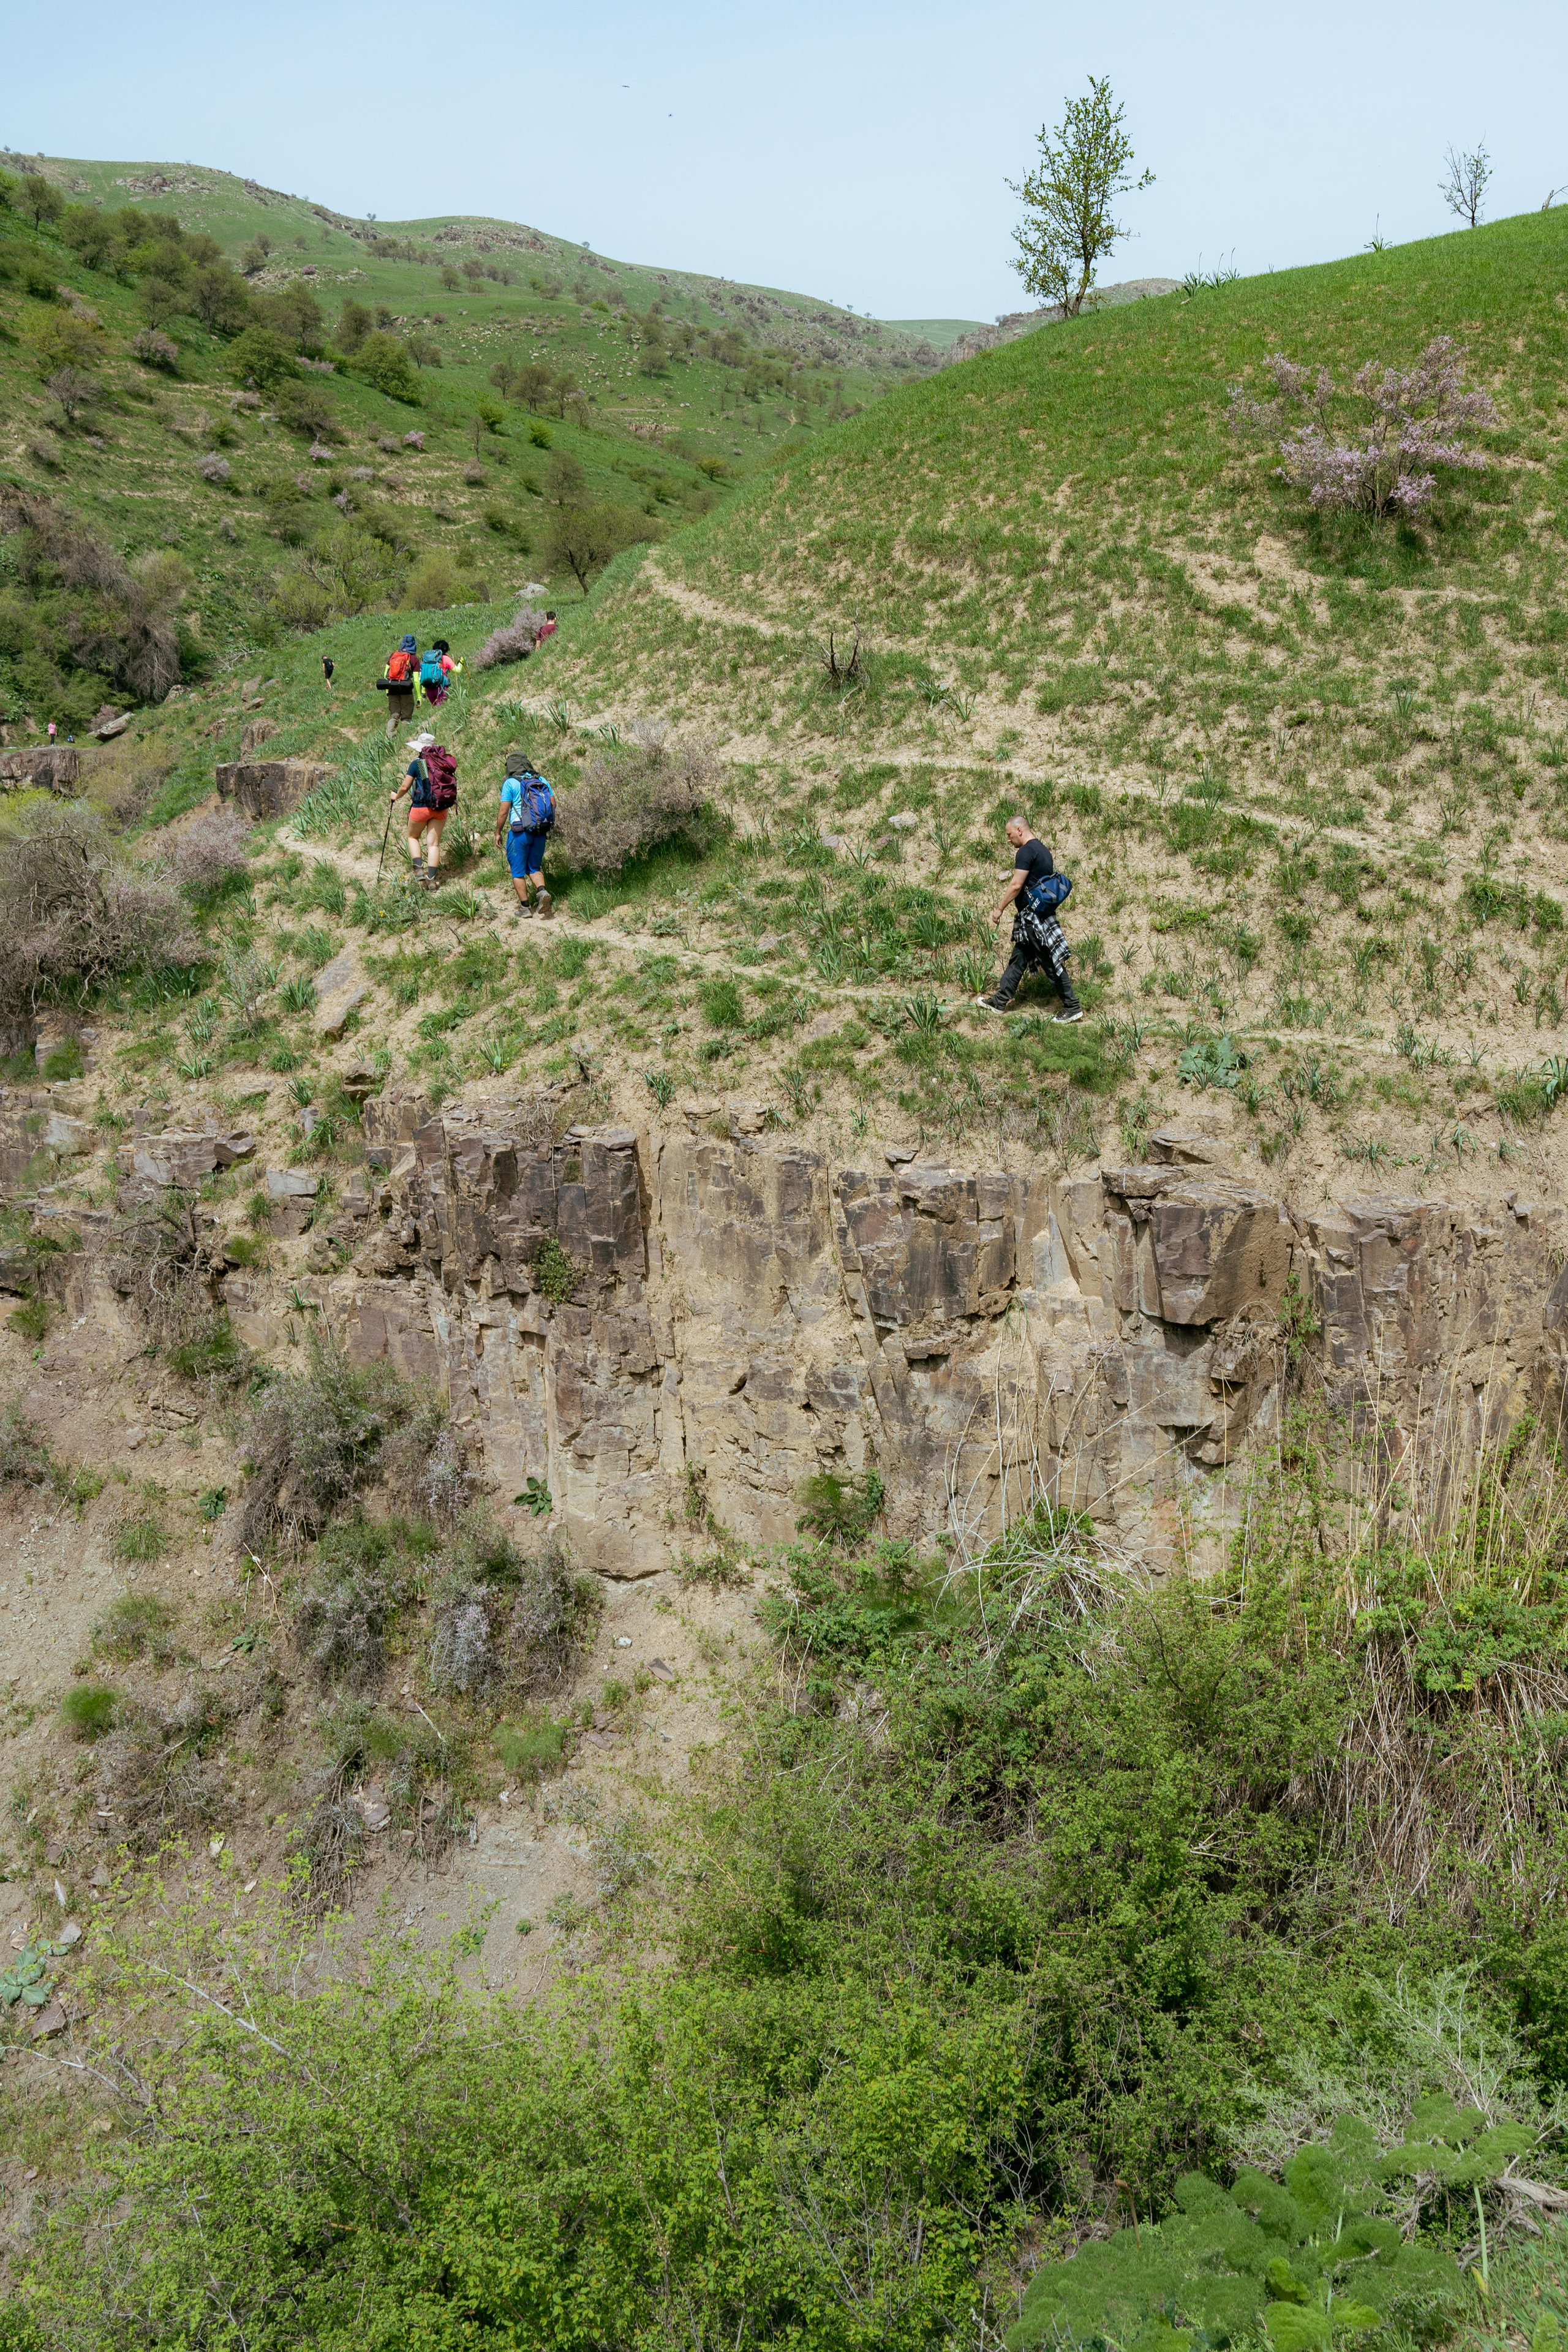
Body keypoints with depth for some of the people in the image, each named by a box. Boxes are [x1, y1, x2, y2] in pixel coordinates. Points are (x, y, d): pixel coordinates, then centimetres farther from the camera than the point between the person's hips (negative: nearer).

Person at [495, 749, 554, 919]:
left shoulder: (511, 783, -7)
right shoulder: (543, 781, 6)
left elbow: (503, 812, -9)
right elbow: (553, 804, 6)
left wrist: (498, 833, 2)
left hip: (520, 833, -5)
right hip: (541, 832, 5)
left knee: (518, 871, 8)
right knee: (534, 868, 18)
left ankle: (525, 907, 9)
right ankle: (543, 892, -8)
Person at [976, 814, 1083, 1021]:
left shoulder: (1026, 851, -15)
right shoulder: (1043, 850, 15)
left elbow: (1016, 885, -20)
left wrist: (1000, 908, -9)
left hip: (1033, 916, -10)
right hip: (1042, 914, 10)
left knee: (1051, 962, -6)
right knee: (1018, 959, 15)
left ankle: (1072, 1008, -3)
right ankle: (999, 1002, 22)